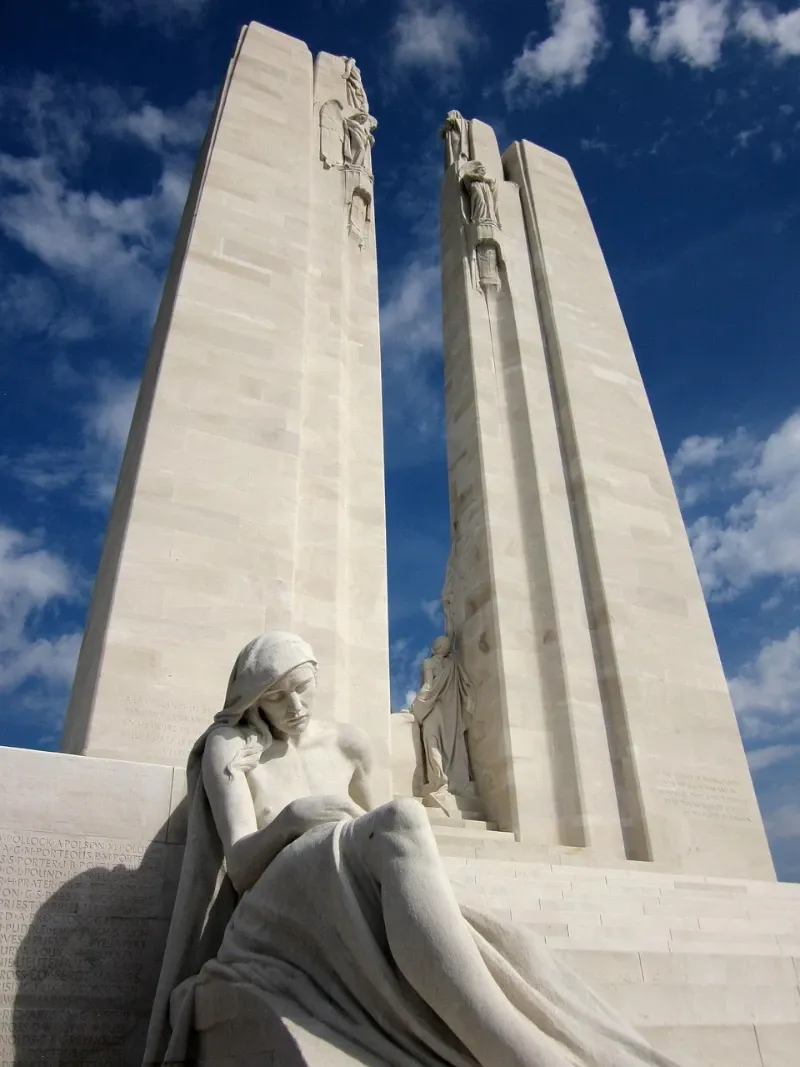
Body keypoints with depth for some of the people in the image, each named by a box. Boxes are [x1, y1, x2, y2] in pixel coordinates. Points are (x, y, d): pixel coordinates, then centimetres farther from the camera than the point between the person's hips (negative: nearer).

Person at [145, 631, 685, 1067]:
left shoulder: (346, 743, 16)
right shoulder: (229, 747, 4)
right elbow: (240, 869, -6)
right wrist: (290, 818, -24)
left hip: (367, 910, 5)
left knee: (515, 952, -29)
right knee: (401, 819, -37)